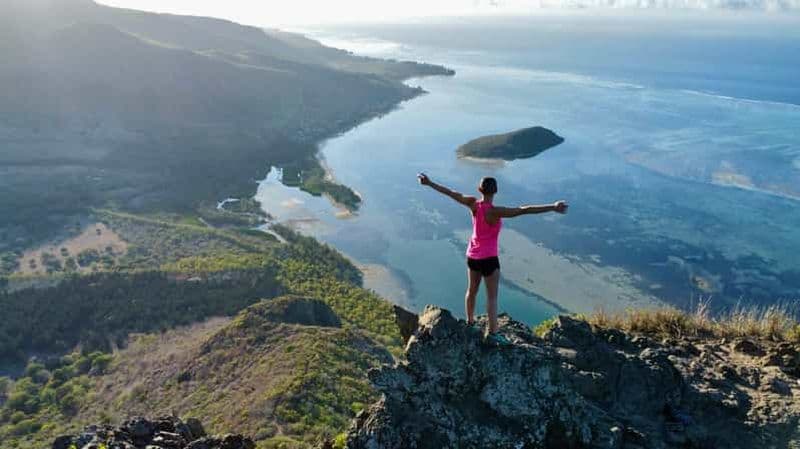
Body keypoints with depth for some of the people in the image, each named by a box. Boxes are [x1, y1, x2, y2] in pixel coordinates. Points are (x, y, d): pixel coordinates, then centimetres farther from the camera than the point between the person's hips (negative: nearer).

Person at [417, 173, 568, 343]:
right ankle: (493, 332, 9)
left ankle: (470, 321, 40)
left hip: (472, 256, 6)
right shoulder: (494, 212, -25)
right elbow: (523, 210, -34)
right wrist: (552, 207, -39)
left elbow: (450, 193, -1)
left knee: (472, 290, 22)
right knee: (492, 297, 3)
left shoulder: (474, 204, -10)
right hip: (489, 259, -6)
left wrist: (429, 183, 10)